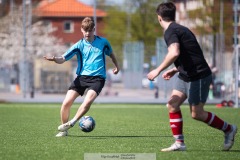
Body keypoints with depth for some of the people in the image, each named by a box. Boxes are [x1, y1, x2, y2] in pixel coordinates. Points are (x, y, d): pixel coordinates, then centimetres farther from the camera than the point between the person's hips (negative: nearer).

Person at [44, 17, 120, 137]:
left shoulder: (103, 42, 4)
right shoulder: (79, 45, 1)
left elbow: (111, 54, 27)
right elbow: (63, 59, -8)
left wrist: (116, 66, 27)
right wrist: (54, 59, -28)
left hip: (97, 78, -1)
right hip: (81, 77, 1)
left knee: (88, 101, -29)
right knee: (66, 102, -11)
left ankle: (71, 123, -15)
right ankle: (64, 130, 9)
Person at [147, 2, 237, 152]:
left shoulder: (170, 32, -17)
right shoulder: (180, 29, 14)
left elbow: (174, 53, -35)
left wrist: (158, 70, -27)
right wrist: (175, 70, 26)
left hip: (198, 77, -10)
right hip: (185, 75, 10)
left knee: (197, 113, -1)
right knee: (172, 104, 2)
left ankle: (229, 129, 17)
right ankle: (179, 143, 3)